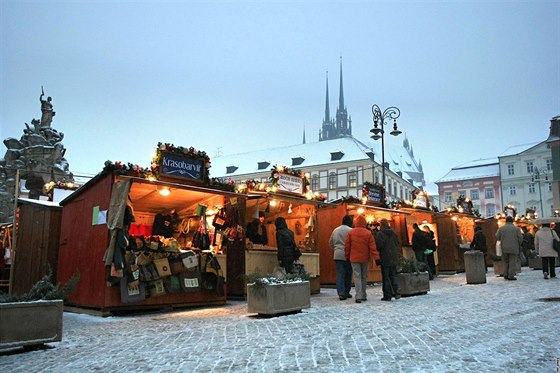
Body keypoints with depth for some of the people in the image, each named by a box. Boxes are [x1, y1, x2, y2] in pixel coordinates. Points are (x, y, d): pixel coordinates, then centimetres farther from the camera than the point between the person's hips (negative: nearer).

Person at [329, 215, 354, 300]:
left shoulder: (335, 230, 11)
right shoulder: (350, 230, -7)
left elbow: (330, 243, 18)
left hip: (337, 255, 4)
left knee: (340, 274, 3)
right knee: (348, 274, 9)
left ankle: (341, 293, -3)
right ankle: (346, 292, 16)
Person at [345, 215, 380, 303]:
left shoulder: (351, 232, -5)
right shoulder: (368, 233, -5)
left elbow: (347, 246, 0)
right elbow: (372, 247, -7)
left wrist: (347, 256, 13)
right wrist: (376, 258, -6)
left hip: (354, 258, -1)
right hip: (365, 259, 1)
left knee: (357, 276, -2)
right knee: (364, 277, 13)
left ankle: (358, 296, -12)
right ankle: (363, 295, 22)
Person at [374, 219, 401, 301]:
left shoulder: (379, 234, -12)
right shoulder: (394, 233, 8)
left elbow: (378, 246, -15)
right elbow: (398, 244, 15)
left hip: (385, 258, -5)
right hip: (394, 258, 6)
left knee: (385, 277, 1)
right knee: (394, 275, 15)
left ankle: (387, 295, 2)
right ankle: (397, 290, 1)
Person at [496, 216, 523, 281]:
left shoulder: (501, 228, 1)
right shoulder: (516, 228, -2)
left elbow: (497, 237, -1)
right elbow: (520, 238, -4)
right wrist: (518, 245, 14)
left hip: (504, 248, 2)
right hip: (513, 248, -2)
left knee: (505, 262, 13)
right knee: (512, 262, 2)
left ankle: (505, 275, 11)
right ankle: (511, 276, -2)